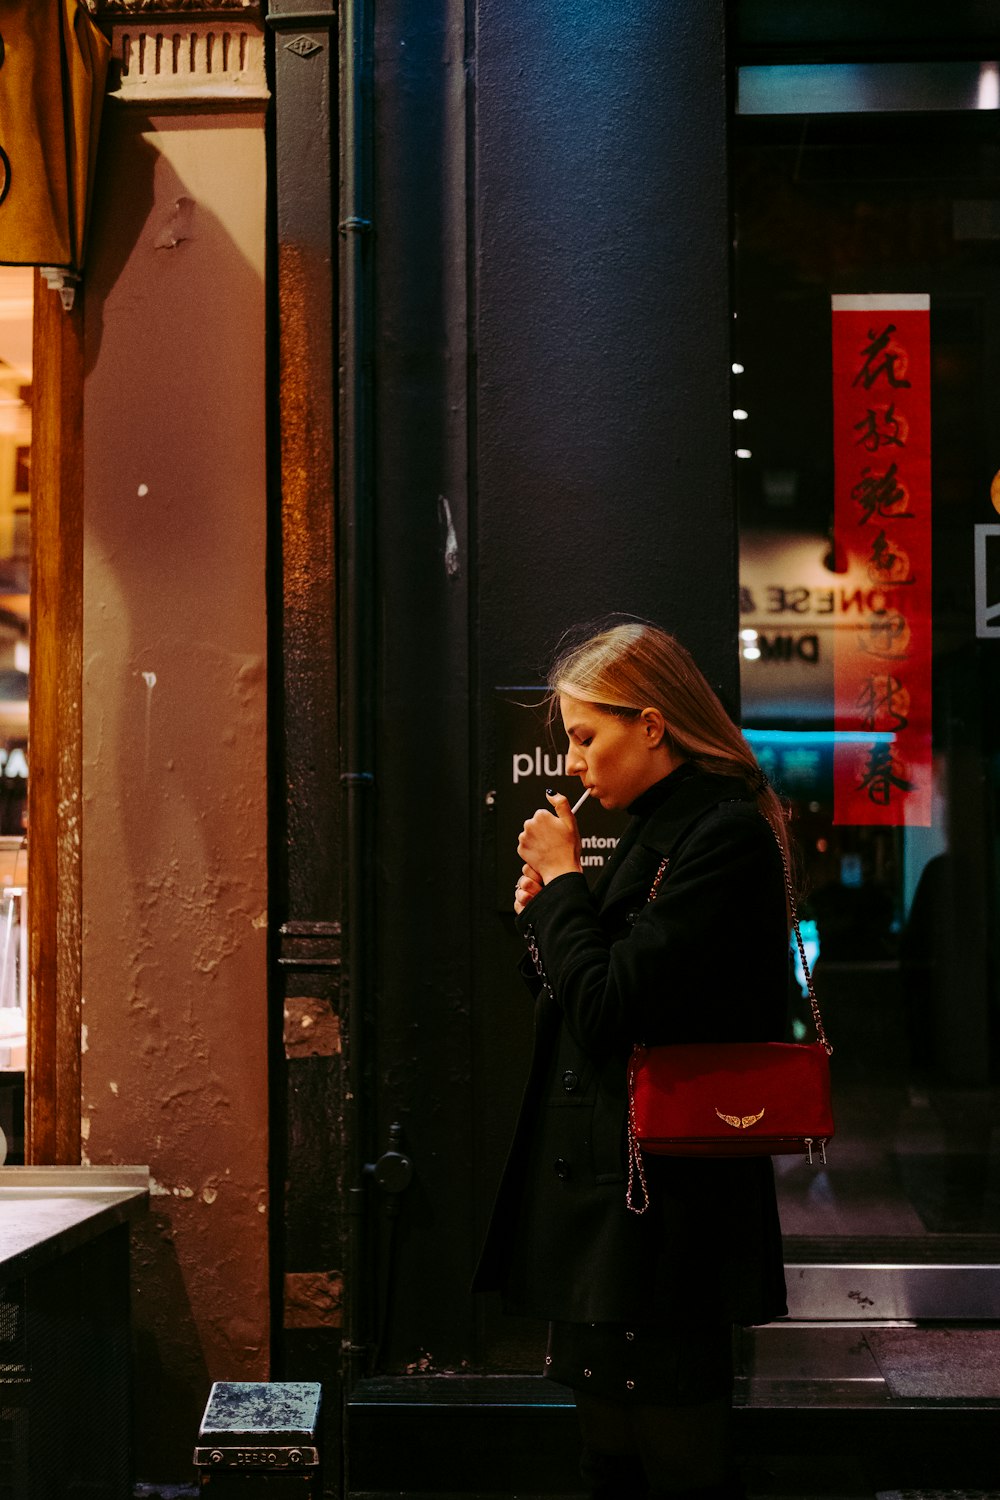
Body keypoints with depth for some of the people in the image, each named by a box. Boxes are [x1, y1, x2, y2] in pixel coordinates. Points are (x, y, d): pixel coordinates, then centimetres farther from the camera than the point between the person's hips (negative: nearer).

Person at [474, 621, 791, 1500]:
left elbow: (607, 1009, -21)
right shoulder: (654, 833, 15)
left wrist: (563, 881, -8)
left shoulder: (726, 835, -15)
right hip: (608, 1197, 10)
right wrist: (541, 913, 4)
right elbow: (574, 999, 20)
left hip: (662, 1218, -10)